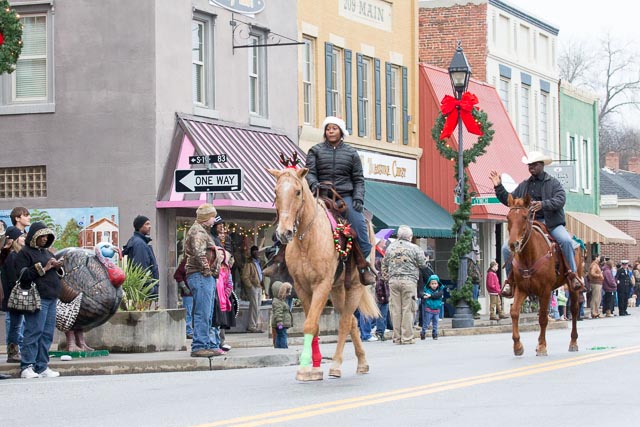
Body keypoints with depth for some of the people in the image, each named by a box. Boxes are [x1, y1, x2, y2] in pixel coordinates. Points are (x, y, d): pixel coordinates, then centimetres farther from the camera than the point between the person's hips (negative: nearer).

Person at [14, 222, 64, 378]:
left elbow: (57, 275, 28)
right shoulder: (25, 253, -1)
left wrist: (58, 268, 5)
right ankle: (26, 367, -9)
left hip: (51, 298, 8)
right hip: (37, 299, -8)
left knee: (47, 333, 5)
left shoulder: (47, 252, 22)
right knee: (34, 332, -11)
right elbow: (23, 275, -12)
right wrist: (44, 268, -12)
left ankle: (42, 367, 8)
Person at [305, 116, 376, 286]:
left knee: (359, 224, -19)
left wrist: (358, 198, -4)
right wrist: (313, 183, -18)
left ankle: (364, 265, -13)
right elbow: (309, 172, 5)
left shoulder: (351, 153, 15)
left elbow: (358, 179, 12)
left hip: (346, 196, 0)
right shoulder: (316, 151, 14)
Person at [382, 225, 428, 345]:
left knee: (395, 310, 5)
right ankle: (407, 337, -3)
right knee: (407, 310, -2)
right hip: (409, 281, -4)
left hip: (393, 281, 4)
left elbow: (384, 265, 15)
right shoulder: (414, 248, -2)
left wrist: (386, 278, 23)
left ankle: (397, 337, 7)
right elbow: (423, 264, 1)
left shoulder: (390, 248, 11)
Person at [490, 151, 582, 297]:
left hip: (551, 223, -3)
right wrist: (498, 187, 6)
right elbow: (509, 200, 18)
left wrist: (543, 204, -28)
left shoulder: (553, 183, 5)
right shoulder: (524, 185, 19)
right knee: (507, 248, -13)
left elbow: (559, 201, -11)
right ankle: (510, 279, 2)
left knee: (566, 240, -32)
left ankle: (572, 275, -22)